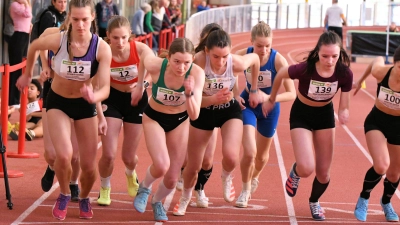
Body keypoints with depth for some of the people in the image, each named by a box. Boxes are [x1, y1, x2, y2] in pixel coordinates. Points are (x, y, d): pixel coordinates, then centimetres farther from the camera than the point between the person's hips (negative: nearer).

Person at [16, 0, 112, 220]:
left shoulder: (102, 48, -23)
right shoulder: (57, 40, -24)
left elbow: (105, 87, -26)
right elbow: (33, 47, -1)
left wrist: (94, 96, -48)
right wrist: (27, 75, 13)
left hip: (85, 104, 1)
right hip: (58, 102, -1)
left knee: (88, 166, 3)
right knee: (64, 154, -24)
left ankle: (84, 198, 37)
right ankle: (64, 195, 7)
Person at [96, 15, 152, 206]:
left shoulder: (141, 50, -24)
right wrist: (100, 117, -19)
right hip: (112, 99, 0)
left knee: (128, 157, 7)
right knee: (108, 155, -10)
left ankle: (130, 175, 46)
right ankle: (104, 190, 20)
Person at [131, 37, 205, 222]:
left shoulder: (197, 73, -29)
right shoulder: (155, 66, -30)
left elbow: (194, 115, -29)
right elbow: (144, 54, -5)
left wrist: (189, 92, -46)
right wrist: (139, 86, 3)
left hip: (179, 121, 1)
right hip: (154, 118, -1)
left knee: (172, 179, 5)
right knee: (161, 166, -25)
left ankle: (157, 202, 40)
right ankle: (144, 188, 10)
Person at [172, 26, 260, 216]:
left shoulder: (237, 63, -27)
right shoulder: (198, 62, -32)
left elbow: (255, 59, -2)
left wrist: (253, 91, 6)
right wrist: (213, 99, -44)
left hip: (230, 110, 0)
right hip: (203, 113, 0)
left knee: (231, 157, -25)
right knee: (193, 166, 10)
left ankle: (226, 178, 14)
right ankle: (185, 198, 44)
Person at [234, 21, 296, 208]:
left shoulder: (278, 60, -28)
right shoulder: (243, 55, -23)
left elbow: (292, 94, -27)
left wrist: (269, 98, -41)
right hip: (248, 104, 0)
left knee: (262, 156, 19)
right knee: (249, 152, -16)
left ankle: (254, 178, 54)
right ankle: (245, 189, 13)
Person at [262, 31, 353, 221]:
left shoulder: (344, 74, -24)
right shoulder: (305, 69, -32)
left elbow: (343, 107, -13)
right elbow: (280, 74, -11)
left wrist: (344, 113, -38)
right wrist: (271, 100, 3)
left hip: (325, 115, 3)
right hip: (301, 114, -3)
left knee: (323, 172, 7)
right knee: (306, 168, -19)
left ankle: (314, 202, 40)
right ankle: (295, 173, 21)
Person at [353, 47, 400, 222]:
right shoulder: (381, 72, -27)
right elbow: (378, 59, 0)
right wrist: (360, 81, 13)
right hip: (376, 121, -1)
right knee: (381, 165, -23)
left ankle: (386, 202, 50)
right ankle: (364, 198, 8)